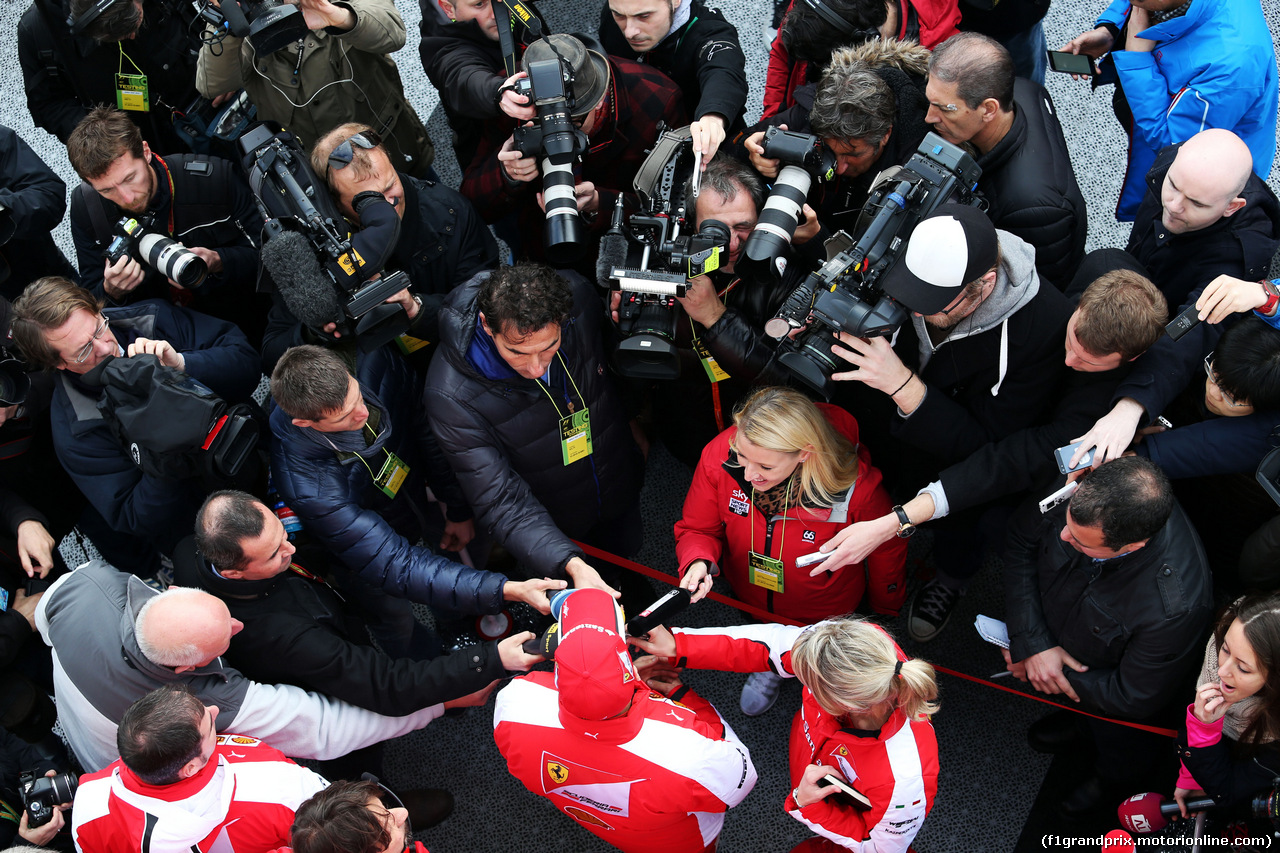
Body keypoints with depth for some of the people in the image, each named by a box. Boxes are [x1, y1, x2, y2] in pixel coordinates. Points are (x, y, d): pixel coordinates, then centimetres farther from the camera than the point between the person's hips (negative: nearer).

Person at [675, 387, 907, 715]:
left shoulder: (857, 487, -40)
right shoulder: (719, 456, -34)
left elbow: (887, 550, -16)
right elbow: (696, 529, -14)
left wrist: (886, 612, 4)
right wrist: (699, 562, -38)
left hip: (825, 614, -2)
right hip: (748, 600, 2)